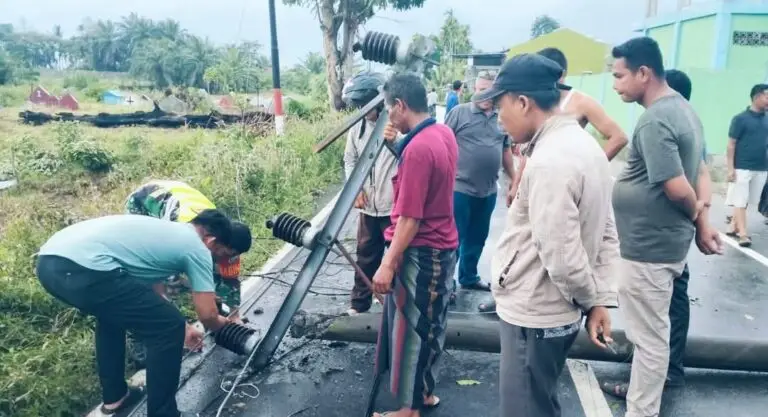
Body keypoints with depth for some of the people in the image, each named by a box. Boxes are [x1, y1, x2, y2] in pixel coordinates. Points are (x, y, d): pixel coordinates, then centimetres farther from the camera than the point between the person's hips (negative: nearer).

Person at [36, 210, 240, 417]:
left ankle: (114, 398, 44)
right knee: (169, 329, 3)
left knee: (113, 311, 35)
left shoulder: (165, 230, 31)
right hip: (82, 269, -10)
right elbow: (207, 315, 9)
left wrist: (183, 327, 48)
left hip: (48, 260, 10)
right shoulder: (197, 247, 7)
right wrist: (224, 323, 33)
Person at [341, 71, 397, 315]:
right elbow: (350, 160, 13)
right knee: (366, 256, 17)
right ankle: (359, 303, 32)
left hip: (395, 207, -5)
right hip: (368, 206, 5)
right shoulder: (357, 126, 3)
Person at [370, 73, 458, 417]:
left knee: (410, 328, 6)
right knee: (427, 323, 21)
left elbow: (410, 218, -25)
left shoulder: (418, 148, -24)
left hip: (420, 252, -9)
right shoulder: (444, 133, 3)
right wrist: (399, 145, 5)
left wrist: (388, 265, -20)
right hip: (442, 247, 9)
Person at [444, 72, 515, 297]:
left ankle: (469, 277, 32)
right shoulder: (460, 112, -4)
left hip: (488, 191, 5)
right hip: (460, 188, -5)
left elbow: (506, 151, 19)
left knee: (477, 238, 16)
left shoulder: (502, 118, 10)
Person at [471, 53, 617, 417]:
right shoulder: (584, 144, 6)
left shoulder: (550, 161, -25)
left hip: (534, 315, -9)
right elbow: (607, 235, 8)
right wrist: (601, 300, 6)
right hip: (553, 311, 9)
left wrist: (589, 299, -6)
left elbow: (561, 255, -26)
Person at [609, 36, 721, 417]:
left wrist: (696, 216, -6)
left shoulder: (654, 121, -22)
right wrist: (701, 222, 14)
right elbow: (694, 174, 15)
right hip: (662, 241, 10)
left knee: (649, 337, 5)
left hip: (649, 247, -10)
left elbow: (678, 188, -26)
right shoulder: (683, 109, 11)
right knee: (650, 333, 23)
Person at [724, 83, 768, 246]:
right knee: (740, 202, -4)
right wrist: (730, 168, -11)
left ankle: (733, 227, 21)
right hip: (742, 168, -5)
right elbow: (731, 145, -6)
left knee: (747, 201, 10)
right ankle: (743, 234, -5)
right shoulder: (740, 119, -5)